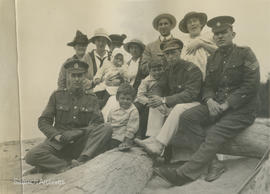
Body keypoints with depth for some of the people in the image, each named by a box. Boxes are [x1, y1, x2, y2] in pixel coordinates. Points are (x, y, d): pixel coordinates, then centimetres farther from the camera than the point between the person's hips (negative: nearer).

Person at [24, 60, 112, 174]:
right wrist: (56, 135, -12)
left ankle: (81, 160, -37)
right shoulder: (57, 95, 9)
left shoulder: (91, 98, 10)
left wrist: (78, 132, -16)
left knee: (106, 130, -27)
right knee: (31, 156, -26)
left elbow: (98, 123, -1)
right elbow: (43, 122, 7)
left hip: (81, 143, 0)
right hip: (59, 142, 0)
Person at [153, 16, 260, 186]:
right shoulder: (213, 59, 15)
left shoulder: (245, 53, -3)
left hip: (241, 109, -6)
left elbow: (251, 85, -11)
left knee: (215, 134, -28)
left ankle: (185, 174, -31)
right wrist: (209, 101, -11)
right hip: (216, 105, 6)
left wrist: (226, 105, -17)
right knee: (186, 117, -15)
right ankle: (214, 159, -14)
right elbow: (208, 85, 13)